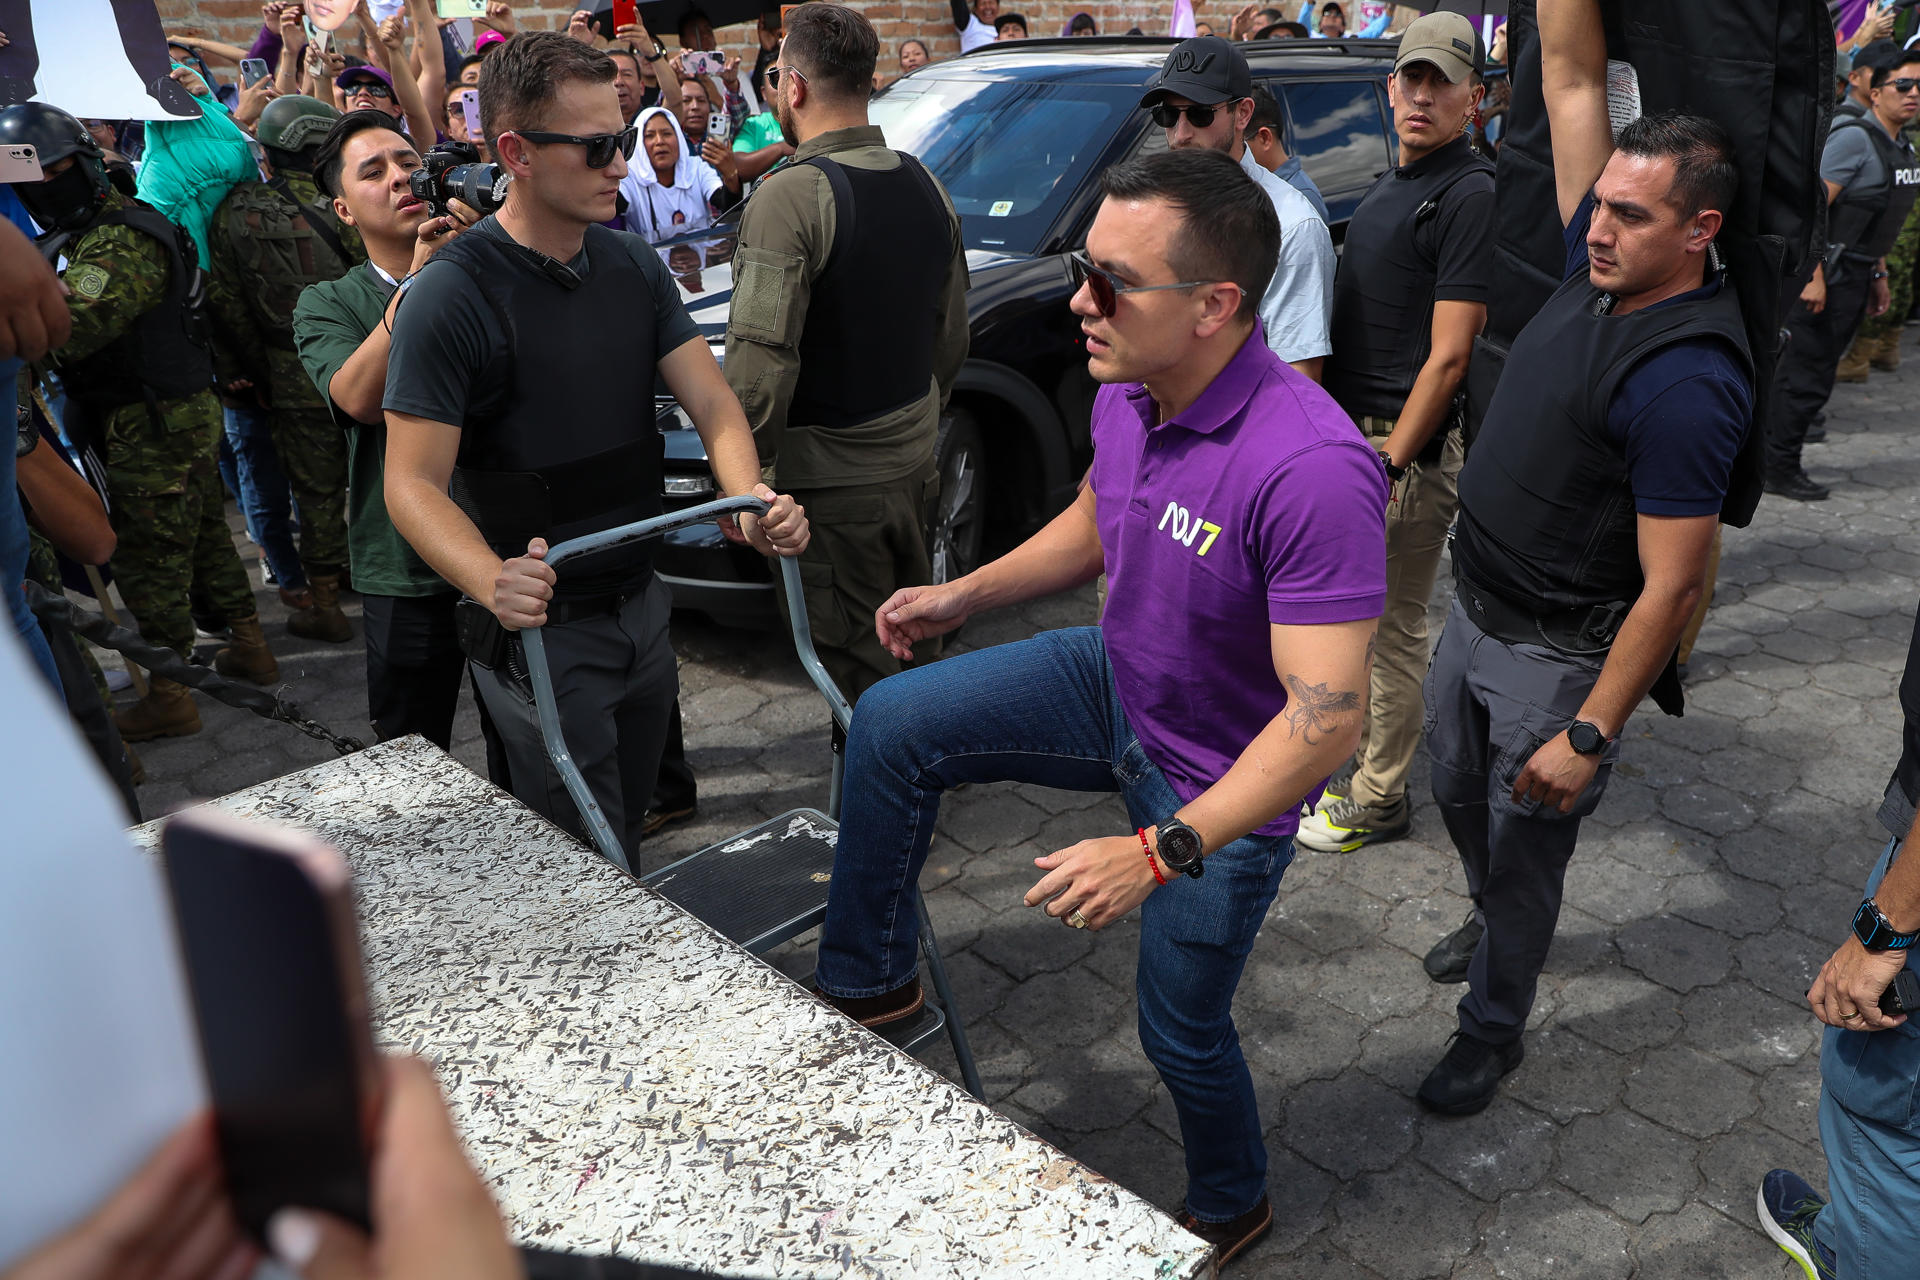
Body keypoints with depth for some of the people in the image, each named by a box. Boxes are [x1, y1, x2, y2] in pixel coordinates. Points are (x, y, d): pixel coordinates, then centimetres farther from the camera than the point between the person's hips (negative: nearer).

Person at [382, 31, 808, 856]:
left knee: (630, 828, 21)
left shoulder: (635, 266, 4)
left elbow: (710, 399, -1)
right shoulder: (453, 294, -17)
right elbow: (413, 484, -20)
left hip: (641, 604, 6)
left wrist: (750, 494, -22)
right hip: (541, 630, -6)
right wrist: (492, 581, -39)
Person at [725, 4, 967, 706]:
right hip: (914, 461, 8)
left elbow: (760, 362, -24)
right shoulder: (925, 185, 7)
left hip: (829, 480, -8)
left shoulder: (791, 196, -18)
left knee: (857, 668, 4)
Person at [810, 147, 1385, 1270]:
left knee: (1181, 1031, 11)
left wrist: (1161, 852, -38)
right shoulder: (1126, 394, -11)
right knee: (891, 725, -2)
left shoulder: (1312, 469, -37)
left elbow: (1328, 717, -36)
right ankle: (868, 984, 18)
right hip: (1117, 682, 7)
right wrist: (965, 596, 3)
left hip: (1226, 782, -6)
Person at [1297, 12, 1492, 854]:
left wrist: (1391, 460, -20)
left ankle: (1379, 799, 14)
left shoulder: (1469, 196, -14)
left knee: (1393, 627, 1)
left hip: (1408, 443, -9)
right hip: (1351, 429, 9)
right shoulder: (1390, 185, 15)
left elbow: (1448, 354, -19)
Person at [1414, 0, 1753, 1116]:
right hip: (1477, 612, 8)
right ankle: (1493, 925, 53)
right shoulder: (1603, 271, -4)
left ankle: (1494, 1032, 32)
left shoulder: (1687, 378, -27)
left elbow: (1673, 586, -25)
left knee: (1525, 848, 10)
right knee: (1461, 797, 25)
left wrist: (1588, 734, -22)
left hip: (1560, 656, -8)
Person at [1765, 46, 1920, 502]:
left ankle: (1772, 457, 22)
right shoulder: (1854, 138, -14)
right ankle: (1779, 469, 5)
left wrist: (1879, 276, 21)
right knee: (1807, 375, -5)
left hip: (1856, 275, 9)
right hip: (1827, 273, -9)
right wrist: (1813, 276, -24)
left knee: (1817, 373, 13)